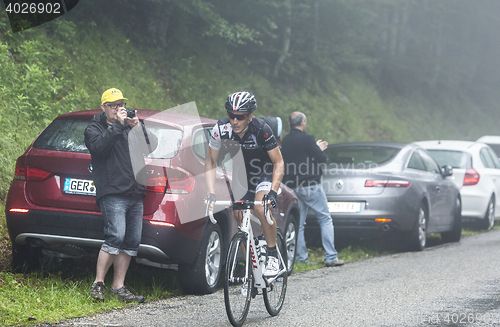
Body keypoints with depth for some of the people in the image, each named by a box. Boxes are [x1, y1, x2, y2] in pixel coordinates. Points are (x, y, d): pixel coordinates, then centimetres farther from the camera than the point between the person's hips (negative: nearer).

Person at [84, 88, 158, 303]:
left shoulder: (130, 127, 21)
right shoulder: (95, 128, 7)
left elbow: (152, 146, 12)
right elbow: (98, 146, -15)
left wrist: (138, 128, -2)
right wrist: (118, 125, -15)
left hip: (135, 194, 6)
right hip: (112, 193, -6)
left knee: (132, 241, 3)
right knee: (116, 236, -19)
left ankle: (118, 287, 8)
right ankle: (98, 284, -11)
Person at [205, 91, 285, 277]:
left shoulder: (261, 130, -31)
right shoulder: (221, 129, -23)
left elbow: (279, 163, -23)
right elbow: (211, 161, -10)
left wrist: (273, 192, -35)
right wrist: (211, 193, -20)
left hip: (265, 171, -4)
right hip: (241, 171, 4)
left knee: (260, 207, -29)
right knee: (240, 218, 0)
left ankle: (273, 256, -15)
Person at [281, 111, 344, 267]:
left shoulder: (285, 141, 9)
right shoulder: (306, 139, -13)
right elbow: (322, 158, -13)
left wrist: (316, 148, 20)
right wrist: (320, 149, 9)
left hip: (292, 187, 6)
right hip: (310, 185, -6)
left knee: (298, 223, 11)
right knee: (325, 219, 0)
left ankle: (300, 257, 9)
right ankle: (331, 257, -5)